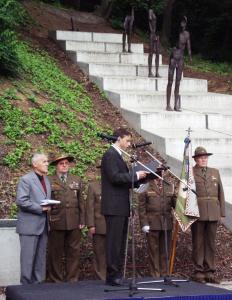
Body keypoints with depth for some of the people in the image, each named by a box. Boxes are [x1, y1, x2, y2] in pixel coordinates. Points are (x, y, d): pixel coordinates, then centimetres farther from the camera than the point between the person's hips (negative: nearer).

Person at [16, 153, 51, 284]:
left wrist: (49, 207, 2)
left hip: (43, 225, 7)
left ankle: (38, 283, 14)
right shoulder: (26, 179, -7)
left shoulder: (47, 180, 17)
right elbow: (21, 201, -16)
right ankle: (26, 285, 1)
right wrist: (40, 208, -16)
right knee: (28, 257, -5)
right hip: (29, 225, -7)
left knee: (41, 258, 8)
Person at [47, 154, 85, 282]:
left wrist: (82, 220, 6)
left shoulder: (76, 180, 15)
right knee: (55, 253, 2)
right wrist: (47, 221, -3)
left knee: (73, 252, 5)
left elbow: (81, 201, 12)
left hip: (74, 223, 3)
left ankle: (72, 279, 12)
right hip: (56, 223, -3)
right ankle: (55, 280, 10)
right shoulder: (49, 181, 3)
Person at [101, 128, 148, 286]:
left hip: (122, 207, 10)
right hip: (114, 207, -10)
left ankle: (117, 275, 16)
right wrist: (135, 176, -15)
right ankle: (113, 276, -4)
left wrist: (137, 178, 9)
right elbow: (115, 177, -21)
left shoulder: (118, 155, 21)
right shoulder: (110, 155, -10)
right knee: (114, 241, -7)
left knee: (120, 242, 11)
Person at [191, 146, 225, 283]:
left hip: (213, 213, 3)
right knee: (198, 242, 1)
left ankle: (209, 272, 9)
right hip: (197, 212, -3)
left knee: (211, 242, 5)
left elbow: (220, 193, 14)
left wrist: (221, 213, 8)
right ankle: (199, 272, 5)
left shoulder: (215, 172, 15)